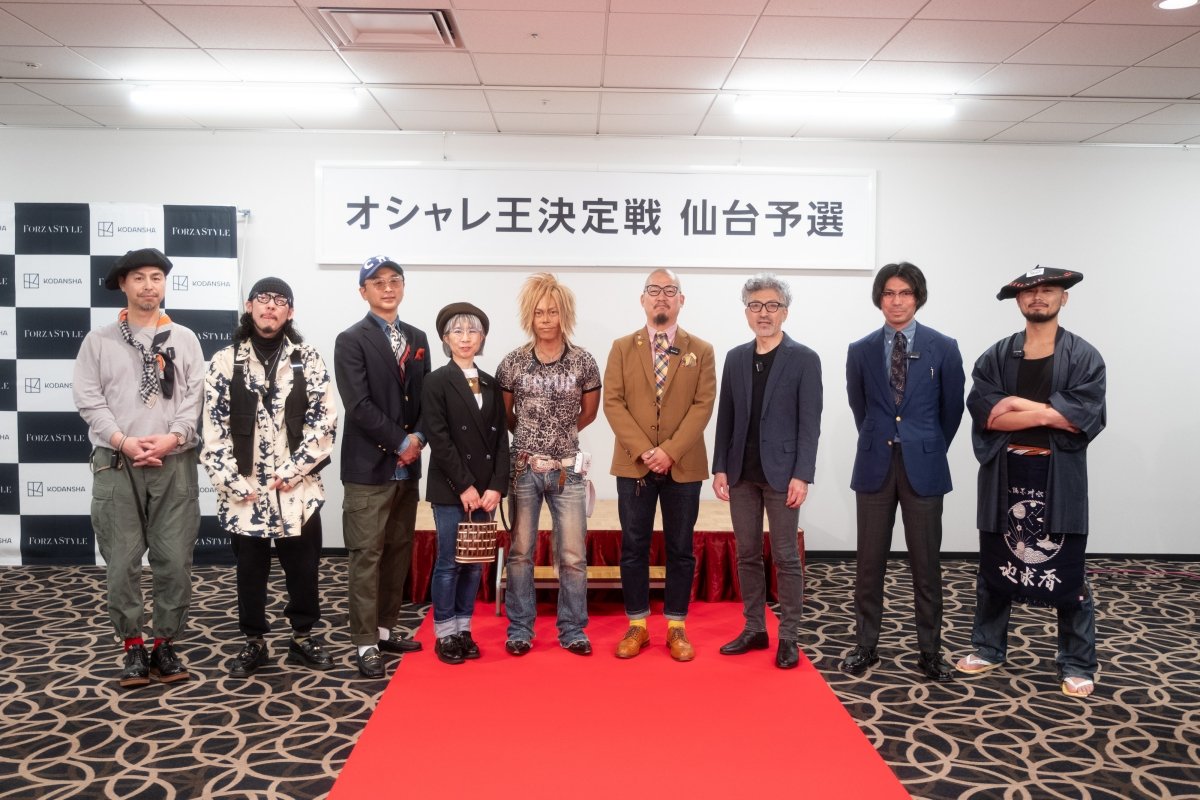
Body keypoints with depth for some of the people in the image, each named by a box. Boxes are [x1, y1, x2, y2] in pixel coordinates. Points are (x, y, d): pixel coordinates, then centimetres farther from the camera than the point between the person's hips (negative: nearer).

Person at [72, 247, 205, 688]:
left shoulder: (184, 338, 9)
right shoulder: (99, 340, 7)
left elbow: (196, 396, 2)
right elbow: (88, 398, 1)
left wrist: (173, 438, -11)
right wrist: (122, 441, -11)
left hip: (174, 464, 1)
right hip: (116, 465, 0)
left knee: (175, 560, 1)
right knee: (122, 561, 2)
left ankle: (165, 643, 15)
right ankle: (133, 646, 16)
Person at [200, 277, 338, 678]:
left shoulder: (308, 359, 2)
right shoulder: (225, 361, 2)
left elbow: (325, 421, -4)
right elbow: (214, 430, -1)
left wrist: (292, 471, -10)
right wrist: (235, 484, -9)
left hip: (298, 489, 0)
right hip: (244, 492, 0)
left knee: (304, 568, 9)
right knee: (250, 570, 11)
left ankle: (303, 637, 26)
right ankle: (253, 642, 27)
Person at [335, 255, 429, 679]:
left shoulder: (417, 338, 13)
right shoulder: (351, 340, -6)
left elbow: (427, 397, 12)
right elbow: (359, 406, -14)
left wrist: (418, 438, -5)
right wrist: (400, 442, -14)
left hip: (408, 467, 6)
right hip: (369, 467, -6)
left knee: (399, 551, 12)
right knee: (367, 556, -2)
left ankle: (385, 629, 25)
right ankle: (365, 643, 7)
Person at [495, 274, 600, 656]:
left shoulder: (584, 361, -2)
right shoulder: (513, 362, -2)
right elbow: (504, 415, 11)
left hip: (567, 470, 0)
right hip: (523, 469, 0)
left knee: (573, 556, 4)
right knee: (520, 552, 8)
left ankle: (572, 630, 19)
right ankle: (519, 629, 21)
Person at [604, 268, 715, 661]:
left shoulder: (701, 350, 4)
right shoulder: (622, 348, 5)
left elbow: (703, 405, -4)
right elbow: (613, 402, -2)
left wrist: (670, 450, -15)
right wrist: (642, 450, -14)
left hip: (684, 465, 0)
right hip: (633, 464, 0)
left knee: (680, 549, 7)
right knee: (634, 548, 6)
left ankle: (676, 627, 19)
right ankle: (637, 625, 18)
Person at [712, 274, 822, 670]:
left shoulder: (804, 359, -3)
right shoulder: (735, 358, 10)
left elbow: (810, 422, -7)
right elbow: (726, 418, 10)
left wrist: (802, 475, -14)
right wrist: (720, 468, 3)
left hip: (781, 473, -4)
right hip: (742, 474, 4)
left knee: (786, 557, 2)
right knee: (747, 555, 10)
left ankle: (788, 637, 12)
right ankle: (754, 629, 22)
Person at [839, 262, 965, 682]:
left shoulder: (943, 348, -1)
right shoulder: (861, 350, 4)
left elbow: (952, 407, 8)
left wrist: (931, 448, 13)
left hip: (923, 466, -1)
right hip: (875, 466, 1)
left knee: (926, 564, 5)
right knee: (869, 563, 6)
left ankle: (930, 651, 17)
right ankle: (865, 646, 17)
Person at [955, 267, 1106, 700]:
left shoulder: (1084, 356, -1)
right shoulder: (995, 356, 4)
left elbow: (1085, 417, -13)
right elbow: (984, 412, -9)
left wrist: (1018, 404, -14)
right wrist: (1047, 413, -15)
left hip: (1059, 480, -2)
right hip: (1004, 478, 2)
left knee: (1067, 574, 5)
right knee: (995, 568, 13)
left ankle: (1077, 664, 20)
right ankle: (988, 649, 28)